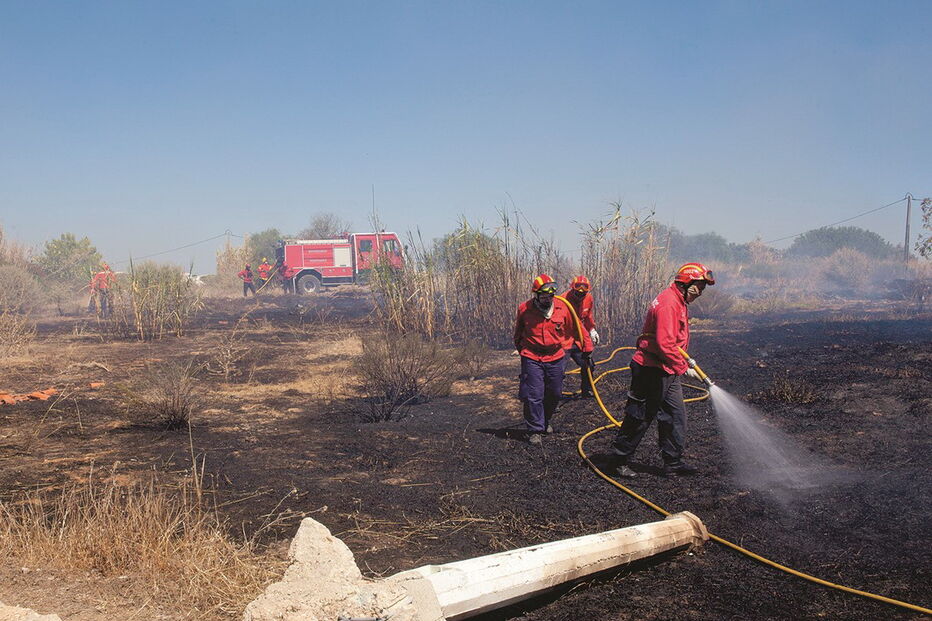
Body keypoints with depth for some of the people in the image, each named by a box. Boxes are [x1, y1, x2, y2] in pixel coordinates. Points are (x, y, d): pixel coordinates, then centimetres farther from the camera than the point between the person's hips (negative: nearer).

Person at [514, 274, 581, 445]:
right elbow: (518, 333, 9)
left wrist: (564, 348, 10)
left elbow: (570, 330, 13)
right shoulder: (524, 309, -9)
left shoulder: (562, 308, -4)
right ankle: (535, 430, 5)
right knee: (533, 395, -6)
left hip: (556, 358, 3)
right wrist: (522, 350, 12)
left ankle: (546, 422, 36)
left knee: (554, 394, 13)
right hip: (532, 359, -3)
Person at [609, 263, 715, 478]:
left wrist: (684, 359, 13)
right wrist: (684, 367, -20)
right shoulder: (668, 303, -20)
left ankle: (673, 463, 17)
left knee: (676, 416, 10)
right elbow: (665, 344, -26)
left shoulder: (679, 302, 15)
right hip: (652, 371, -10)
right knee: (639, 418, -1)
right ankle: (619, 460, 11)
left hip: (667, 373, 10)